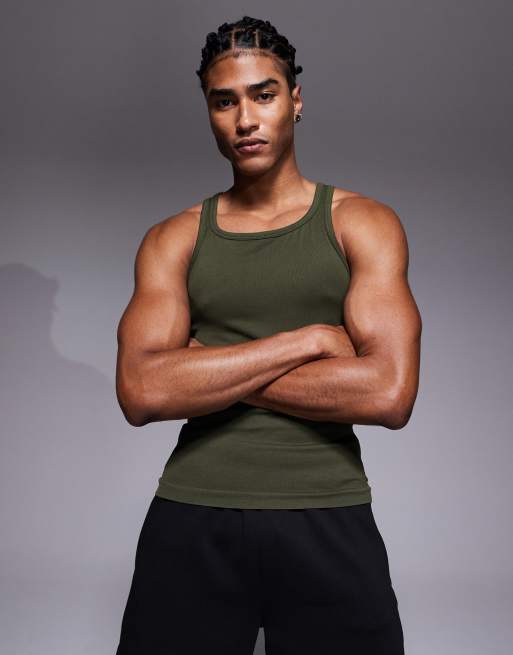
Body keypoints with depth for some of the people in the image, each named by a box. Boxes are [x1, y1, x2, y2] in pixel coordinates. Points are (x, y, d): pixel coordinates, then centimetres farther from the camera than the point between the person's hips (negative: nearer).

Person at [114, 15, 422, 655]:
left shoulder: (362, 223, 2)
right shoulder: (173, 240, 6)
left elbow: (389, 393, -12)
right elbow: (140, 392, -10)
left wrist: (207, 370, -9)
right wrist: (308, 340, -14)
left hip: (327, 520, -1)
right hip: (192, 517, 1)